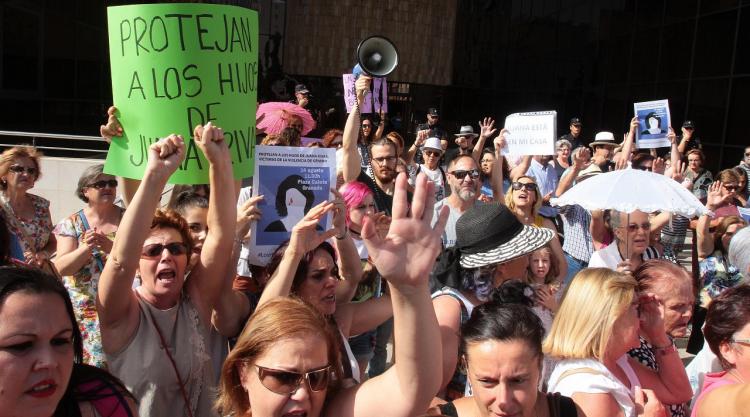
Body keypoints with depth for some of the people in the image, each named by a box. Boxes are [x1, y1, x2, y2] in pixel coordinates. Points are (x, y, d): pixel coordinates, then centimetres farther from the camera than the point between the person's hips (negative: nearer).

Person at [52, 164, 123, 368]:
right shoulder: (71, 224, 3)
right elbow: (61, 267, -5)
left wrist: (112, 247, -20)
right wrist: (85, 248, -22)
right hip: (85, 311, 0)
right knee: (90, 358, -2)